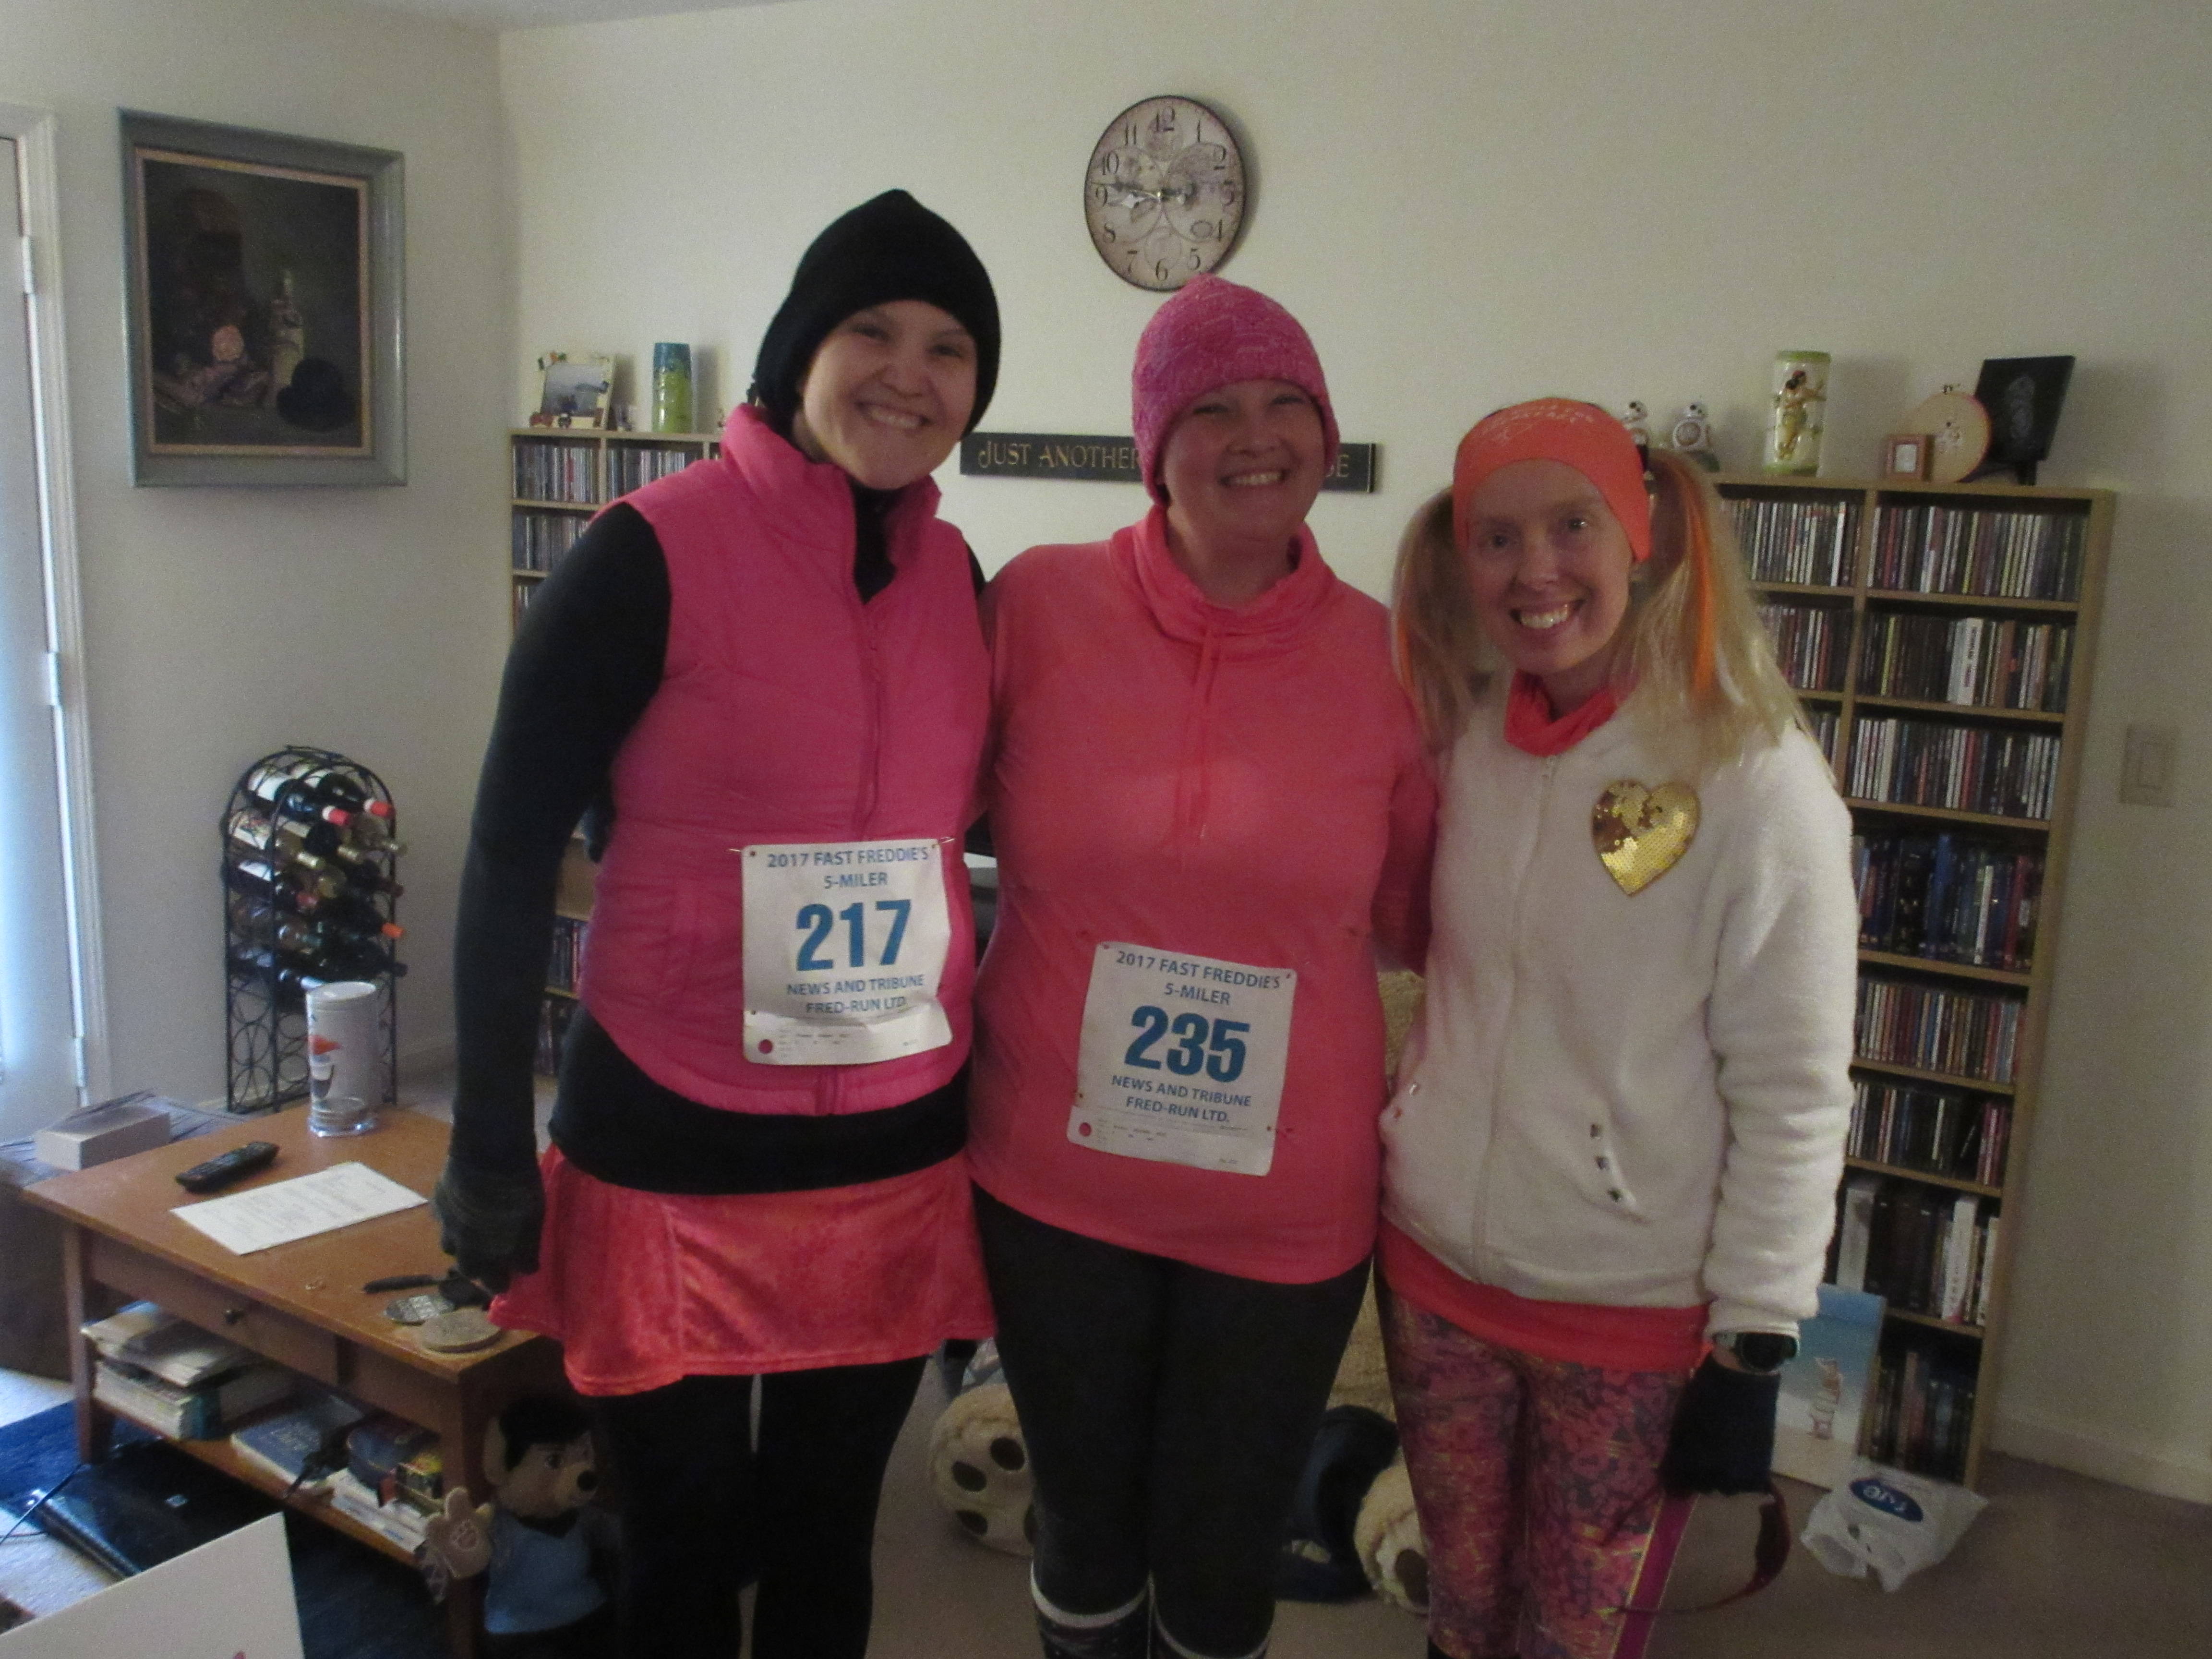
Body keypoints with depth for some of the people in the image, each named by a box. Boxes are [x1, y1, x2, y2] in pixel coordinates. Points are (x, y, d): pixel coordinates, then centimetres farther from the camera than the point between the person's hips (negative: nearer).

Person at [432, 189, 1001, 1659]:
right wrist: (490, 1150, -8)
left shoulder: (959, 579, 4)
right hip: (675, 1153, -4)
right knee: (684, 1541, 14)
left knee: (826, 1539, 19)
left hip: (897, 1159, 4)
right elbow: (511, 855, -9)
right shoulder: (652, 556, -11)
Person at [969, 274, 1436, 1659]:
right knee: (1087, 1523, 19)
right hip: (1056, 1181, 0)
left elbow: (1422, 914, 6)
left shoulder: (1383, 657, -4)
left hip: (1289, 1213, 1)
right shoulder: (1040, 604, -8)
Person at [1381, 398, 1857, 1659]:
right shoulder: (1474, 738, 0)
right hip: (1437, 1272, 4)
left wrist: (1754, 1343, -12)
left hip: (1637, 1315, -4)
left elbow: (1795, 1094, -14)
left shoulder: (1756, 777, -16)